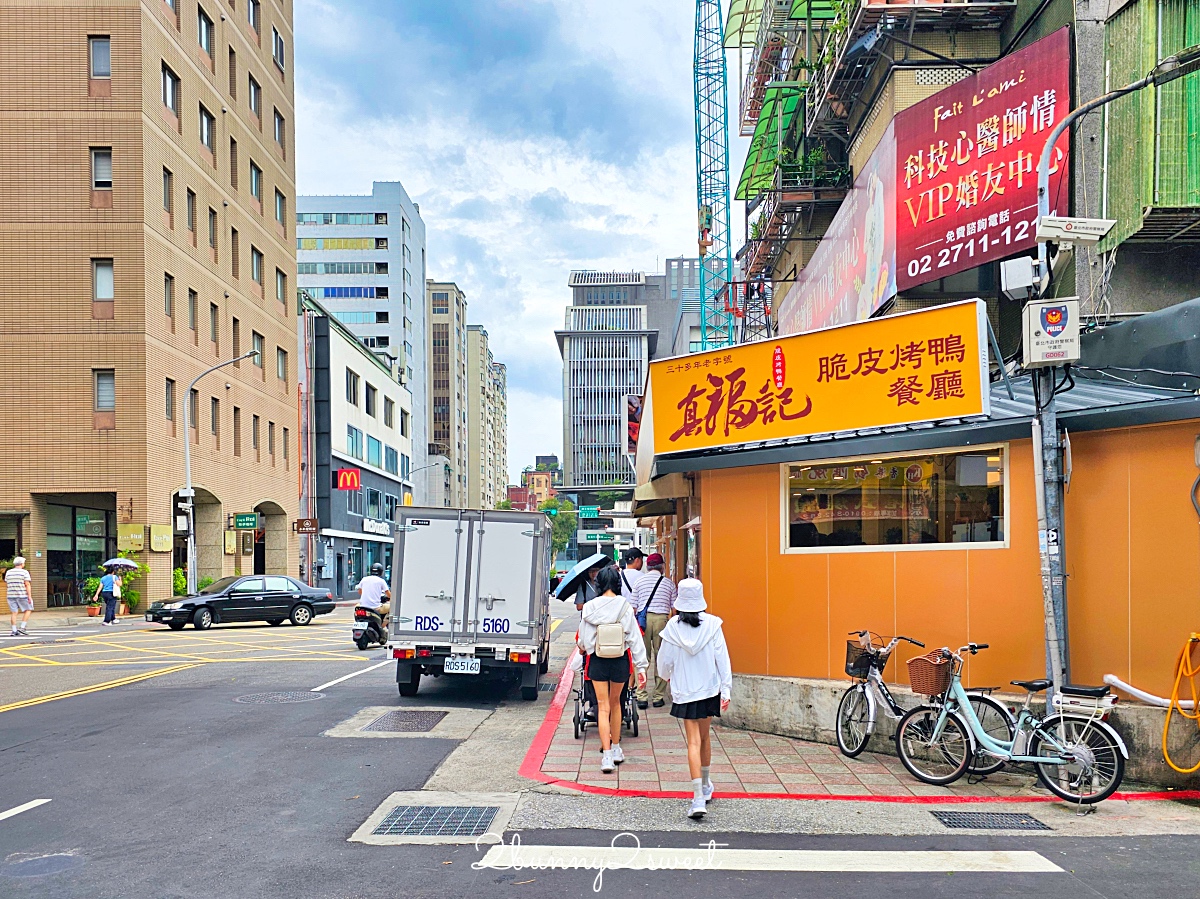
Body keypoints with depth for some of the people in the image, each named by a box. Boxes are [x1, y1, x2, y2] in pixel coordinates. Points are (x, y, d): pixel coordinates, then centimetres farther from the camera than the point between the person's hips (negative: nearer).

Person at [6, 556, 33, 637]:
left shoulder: (8, 572, 7)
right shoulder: (24, 572, -8)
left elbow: (6, 585, 12)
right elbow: (27, 585, -13)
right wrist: (30, 596, -14)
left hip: (11, 595, 4)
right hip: (22, 595, -4)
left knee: (14, 613, 6)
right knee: (27, 610, 9)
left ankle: (14, 630, 3)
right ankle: (22, 628, -1)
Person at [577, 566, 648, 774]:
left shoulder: (590, 607, -8)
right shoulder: (625, 608, -9)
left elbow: (583, 640, 1)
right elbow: (635, 638, -7)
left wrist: (583, 648, 25)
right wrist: (641, 667, -1)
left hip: (597, 661, -1)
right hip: (620, 660, 1)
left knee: (603, 706, 2)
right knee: (615, 703, 19)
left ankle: (606, 756, -6)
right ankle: (616, 749, 30)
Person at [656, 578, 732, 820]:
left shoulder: (673, 627, -10)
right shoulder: (712, 624, -8)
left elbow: (664, 660, 0)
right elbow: (722, 658, -7)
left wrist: (666, 675, 22)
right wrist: (726, 690, -1)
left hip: (684, 691, -2)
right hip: (709, 689, 2)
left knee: (693, 741, -1)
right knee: (704, 737, 20)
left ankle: (698, 798, -10)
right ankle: (706, 786, 37)